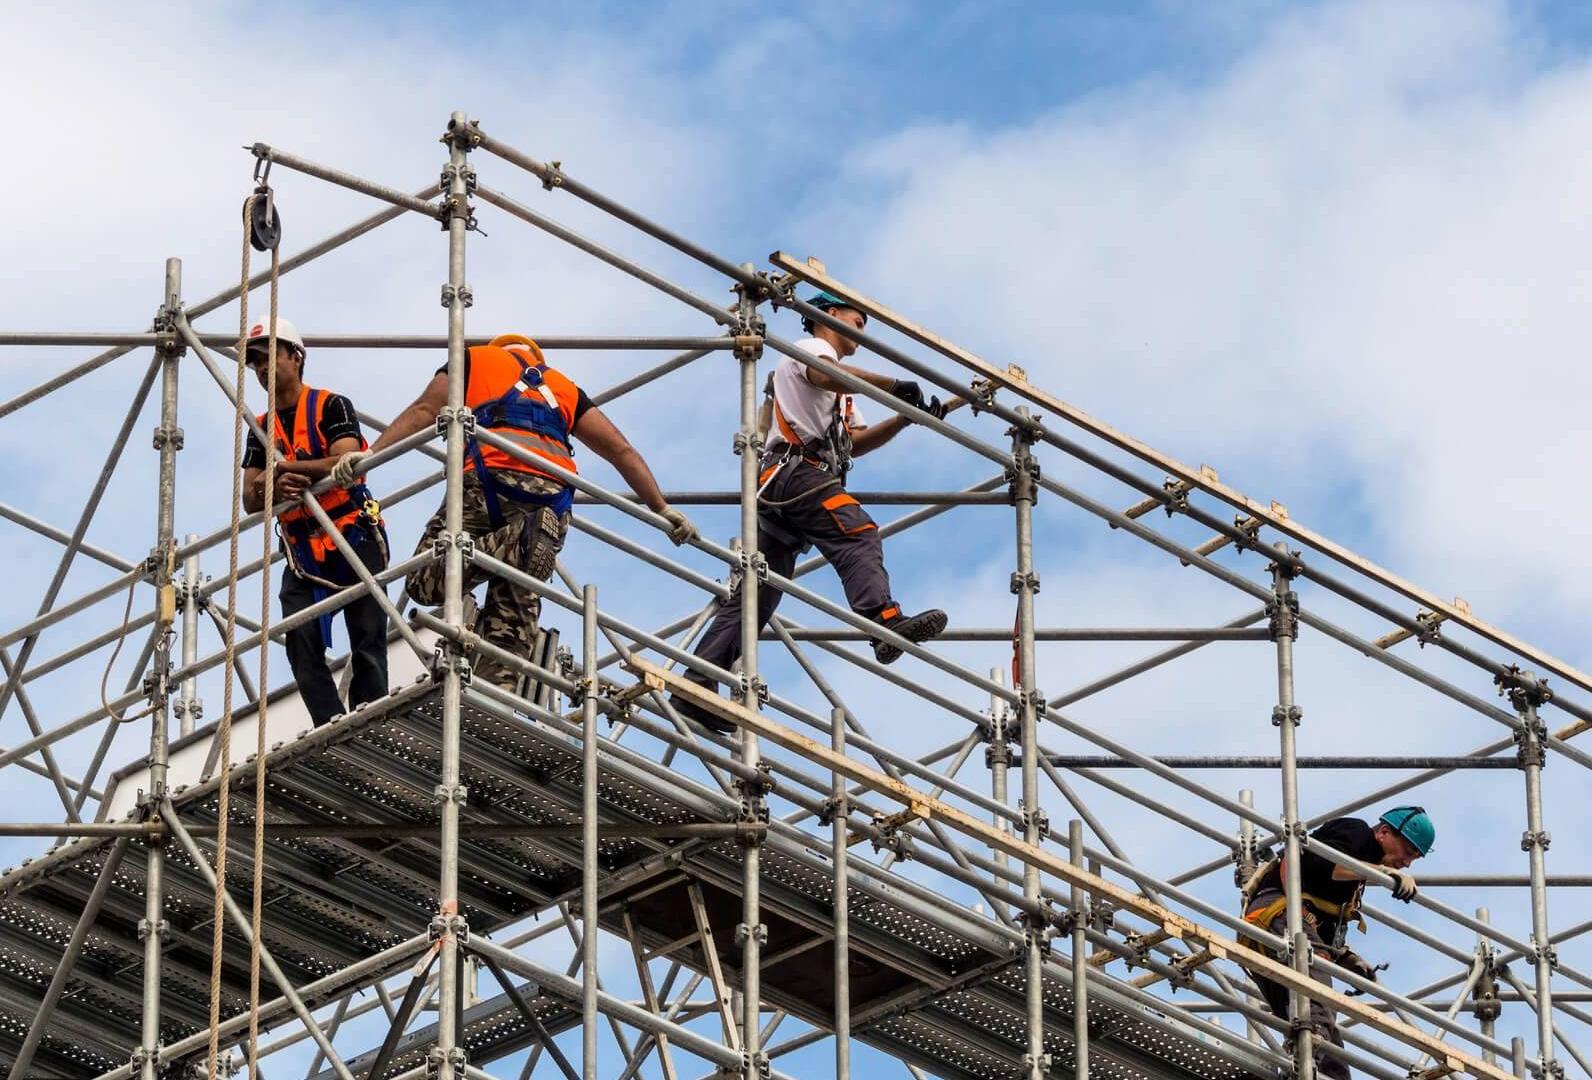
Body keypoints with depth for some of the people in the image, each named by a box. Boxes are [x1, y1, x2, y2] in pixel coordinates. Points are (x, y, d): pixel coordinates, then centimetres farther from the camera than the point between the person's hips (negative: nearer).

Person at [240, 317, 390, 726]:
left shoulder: (332, 407, -1)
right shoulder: (261, 428, 15)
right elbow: (251, 501, 7)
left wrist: (282, 467, -18)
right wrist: (277, 487, -16)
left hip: (354, 539, -5)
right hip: (302, 550, 5)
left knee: (367, 644, -6)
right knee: (301, 643, -10)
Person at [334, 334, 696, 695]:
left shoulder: (475, 360, 28)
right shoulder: (564, 387, 35)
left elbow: (424, 410, 11)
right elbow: (621, 450, 27)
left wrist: (372, 454, 4)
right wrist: (663, 510, 28)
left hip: (491, 478, -3)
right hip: (553, 497, 3)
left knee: (425, 583, -4)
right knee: (512, 616, 5)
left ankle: (514, 543, -27)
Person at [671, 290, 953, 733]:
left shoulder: (841, 397, 40)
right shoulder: (811, 347, 11)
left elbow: (855, 443, 27)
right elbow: (826, 375, -15)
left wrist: (906, 418, 16)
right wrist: (895, 386, -16)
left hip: (774, 483, 10)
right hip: (797, 469, -10)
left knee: (756, 595, 3)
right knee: (858, 537, -28)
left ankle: (696, 688, -3)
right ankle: (886, 621, -51)